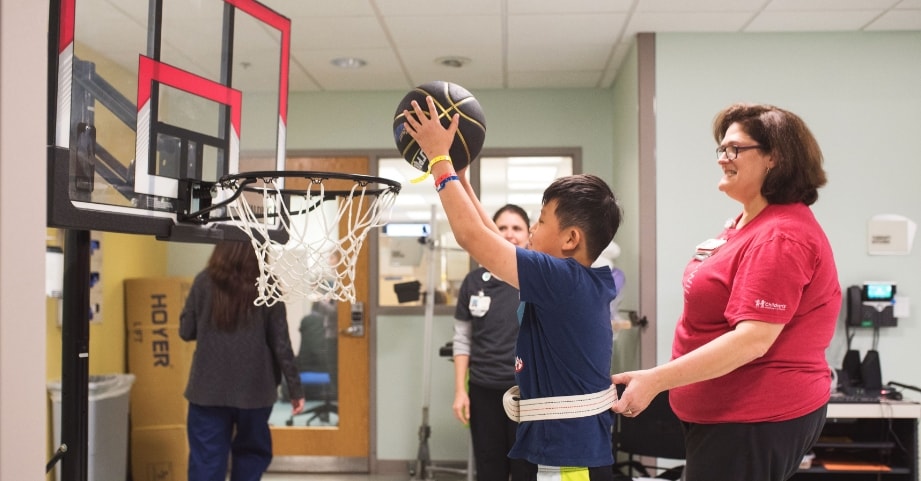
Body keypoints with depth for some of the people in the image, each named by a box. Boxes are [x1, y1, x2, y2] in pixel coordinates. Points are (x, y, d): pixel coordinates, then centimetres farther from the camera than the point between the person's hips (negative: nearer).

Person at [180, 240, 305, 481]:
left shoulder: (204, 281, -3)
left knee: (206, 461, 6)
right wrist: (295, 388, 2)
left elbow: (186, 331, 3)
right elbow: (280, 343, -4)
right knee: (252, 453, 19)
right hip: (254, 389, 0)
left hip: (208, 389, 0)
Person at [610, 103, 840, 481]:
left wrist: (655, 380, -29)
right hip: (731, 411, 10)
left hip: (754, 419, -10)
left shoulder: (780, 236, -22)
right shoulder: (748, 222, 11)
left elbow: (753, 339, -29)